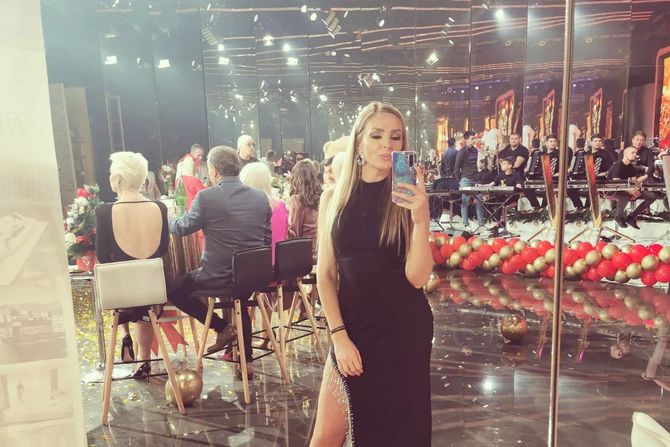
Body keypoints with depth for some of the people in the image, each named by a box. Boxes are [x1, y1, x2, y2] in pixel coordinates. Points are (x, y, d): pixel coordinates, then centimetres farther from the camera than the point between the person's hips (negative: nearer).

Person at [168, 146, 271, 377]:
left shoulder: (206, 197, -12)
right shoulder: (261, 197, 2)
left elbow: (183, 228, 3)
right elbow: (267, 238, 10)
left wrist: (167, 220, 26)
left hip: (219, 275, -5)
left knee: (174, 289, 17)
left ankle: (222, 327, 13)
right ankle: (246, 360, 37)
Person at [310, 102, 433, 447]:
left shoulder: (407, 198, -6)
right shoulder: (333, 198, -1)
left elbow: (417, 277, -15)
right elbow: (325, 275, 0)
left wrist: (420, 219, -28)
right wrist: (339, 335, -8)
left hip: (403, 329, -1)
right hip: (351, 326, 2)